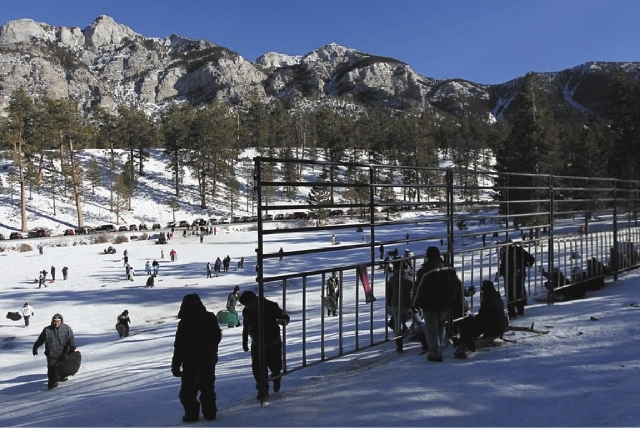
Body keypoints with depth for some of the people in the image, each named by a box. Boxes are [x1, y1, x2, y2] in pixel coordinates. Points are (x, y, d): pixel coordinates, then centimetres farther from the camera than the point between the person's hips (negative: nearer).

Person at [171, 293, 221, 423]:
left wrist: (176, 365, -10)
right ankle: (210, 412, 18)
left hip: (192, 361, -6)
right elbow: (218, 336, 13)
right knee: (208, 388, 16)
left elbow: (179, 346, -17)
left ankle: (192, 413, 8)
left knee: (188, 389, 9)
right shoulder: (210, 318, 0)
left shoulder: (185, 323, -18)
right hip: (209, 359, 6)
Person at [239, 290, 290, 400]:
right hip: (257, 345, 3)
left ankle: (276, 379, 40)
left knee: (275, 367, 5)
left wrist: (283, 321, -33)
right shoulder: (246, 312, -5)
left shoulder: (271, 306, -18)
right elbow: (245, 327, 12)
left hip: (273, 344, -3)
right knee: (257, 369, -4)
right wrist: (244, 342, 16)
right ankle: (263, 389, 18)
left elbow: (285, 316, -9)